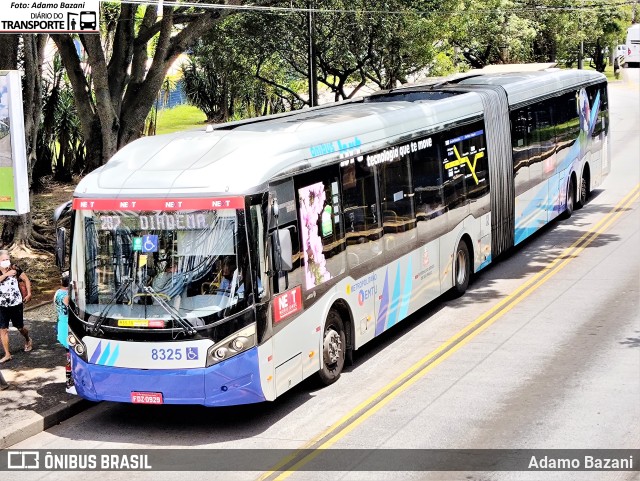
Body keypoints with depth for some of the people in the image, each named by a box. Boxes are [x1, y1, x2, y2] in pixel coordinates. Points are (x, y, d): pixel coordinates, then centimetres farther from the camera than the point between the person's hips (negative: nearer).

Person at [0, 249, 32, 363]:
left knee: (20, 327, 12)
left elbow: (26, 279, 6)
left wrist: (29, 294, 1)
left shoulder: (15, 269, -5)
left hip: (16, 304, -1)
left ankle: (27, 340, 45)